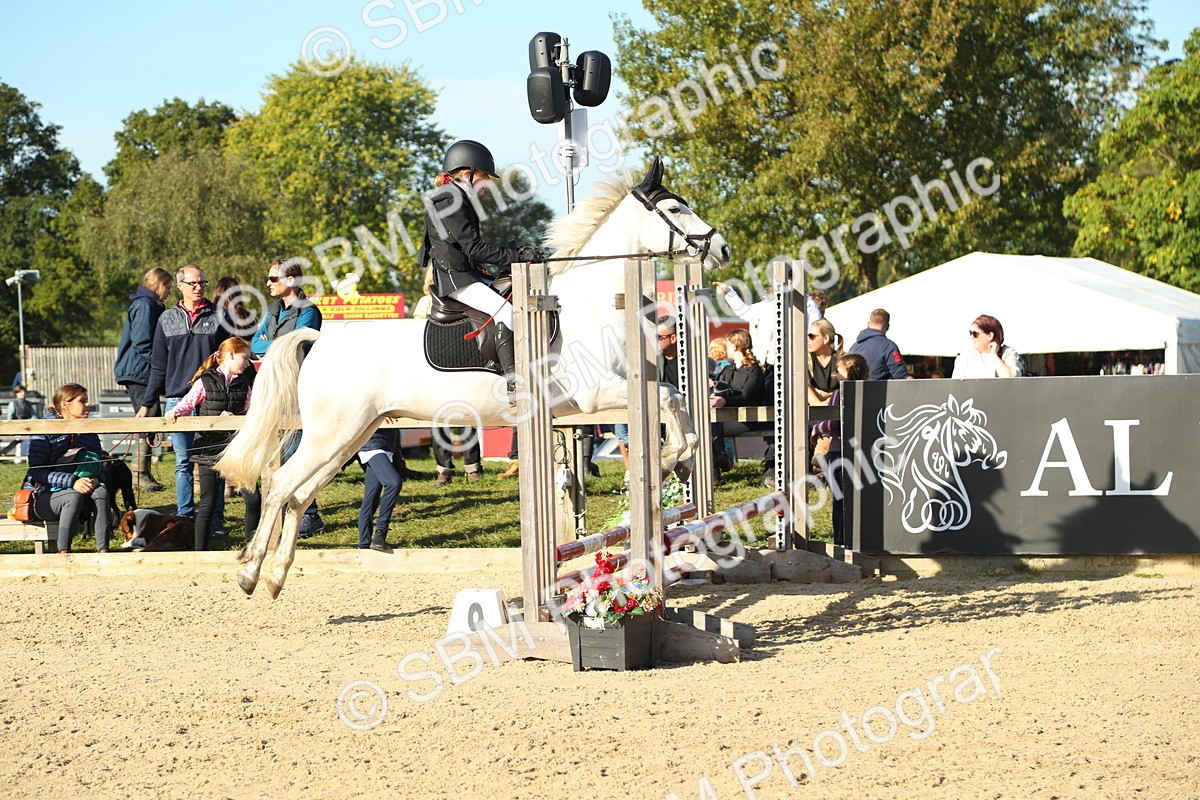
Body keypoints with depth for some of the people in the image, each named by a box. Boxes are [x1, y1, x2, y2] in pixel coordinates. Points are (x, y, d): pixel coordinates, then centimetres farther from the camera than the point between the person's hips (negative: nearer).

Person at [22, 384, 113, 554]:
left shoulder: (89, 433, 8)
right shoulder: (44, 432, -10)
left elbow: (100, 467, 5)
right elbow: (36, 471, -18)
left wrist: (94, 479, -22)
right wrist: (72, 482, -30)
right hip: (41, 497, -5)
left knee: (101, 491, -26)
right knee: (73, 496, -36)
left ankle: (103, 549, -35)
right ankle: (63, 552, -36)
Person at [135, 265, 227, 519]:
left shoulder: (218, 317, 6)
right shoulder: (167, 319, 11)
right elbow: (158, 367, 14)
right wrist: (147, 403, 9)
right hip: (177, 400, 2)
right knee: (183, 463, 3)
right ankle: (185, 517, 7)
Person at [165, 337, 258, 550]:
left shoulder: (245, 385, 10)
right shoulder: (205, 382, -4)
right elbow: (187, 404, -2)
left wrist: (234, 416, -13)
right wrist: (174, 412, -22)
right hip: (209, 450, -4)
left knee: (253, 499, -1)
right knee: (208, 504, -2)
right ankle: (201, 551, 4)